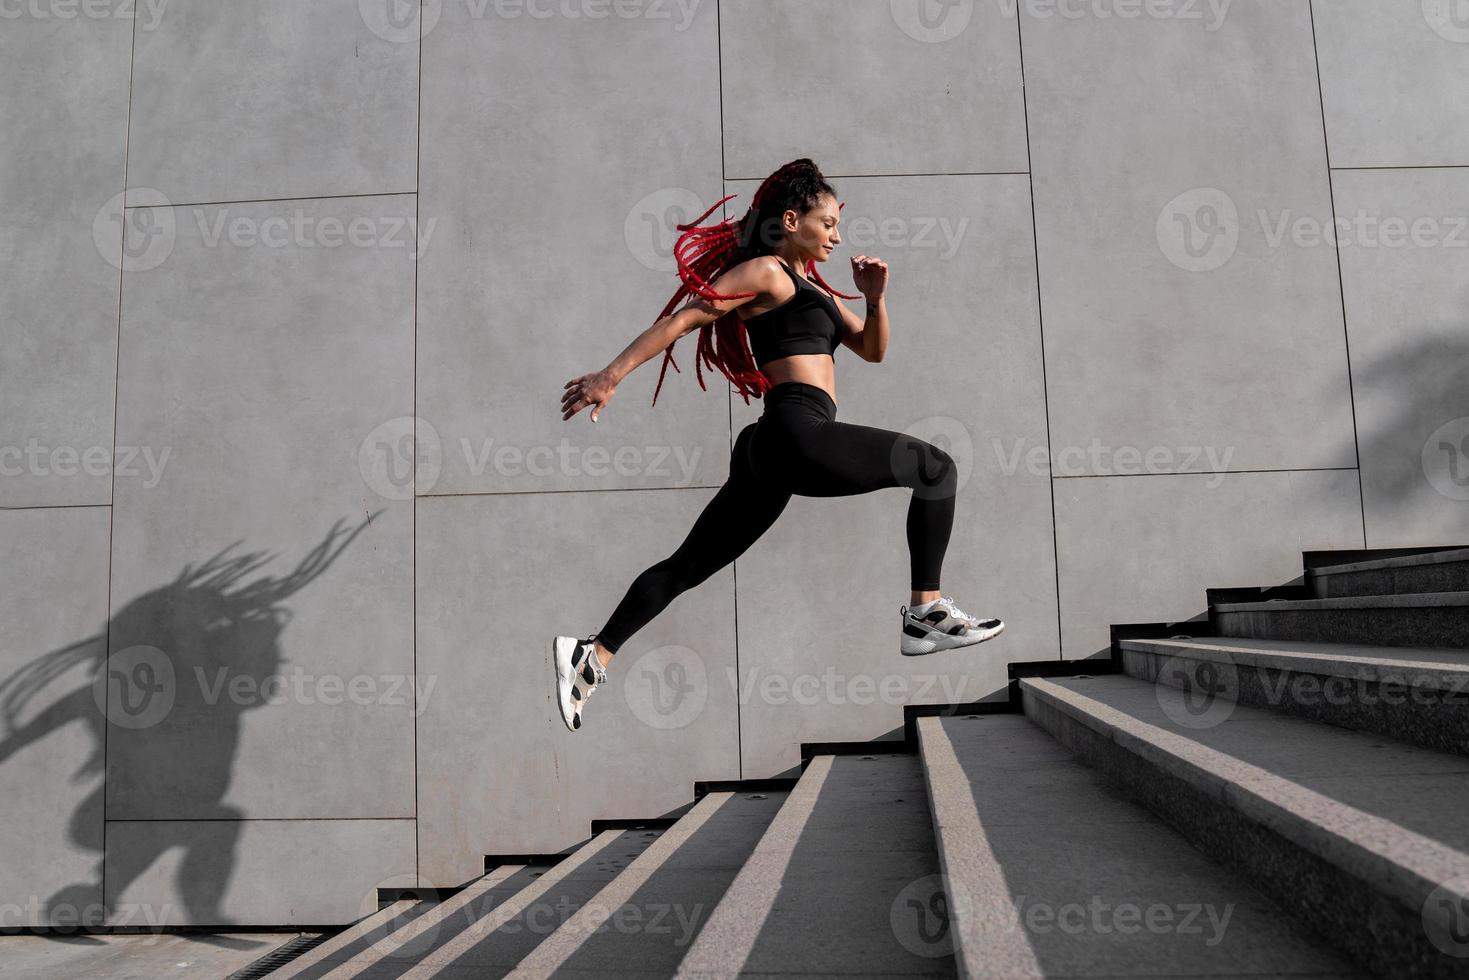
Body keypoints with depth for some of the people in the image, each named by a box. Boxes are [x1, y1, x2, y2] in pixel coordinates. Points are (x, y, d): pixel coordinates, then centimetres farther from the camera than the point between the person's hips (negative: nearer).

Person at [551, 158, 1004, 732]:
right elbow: (683, 319, -8)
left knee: (691, 564, 8)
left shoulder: (809, 287, 28)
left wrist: (875, 298, 9)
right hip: (798, 432, -10)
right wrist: (611, 375, -16)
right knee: (936, 468, 2)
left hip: (773, 449, 10)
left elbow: (872, 350, 28)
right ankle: (927, 611, 2)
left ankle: (592, 656, 6)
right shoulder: (766, 272, 0)